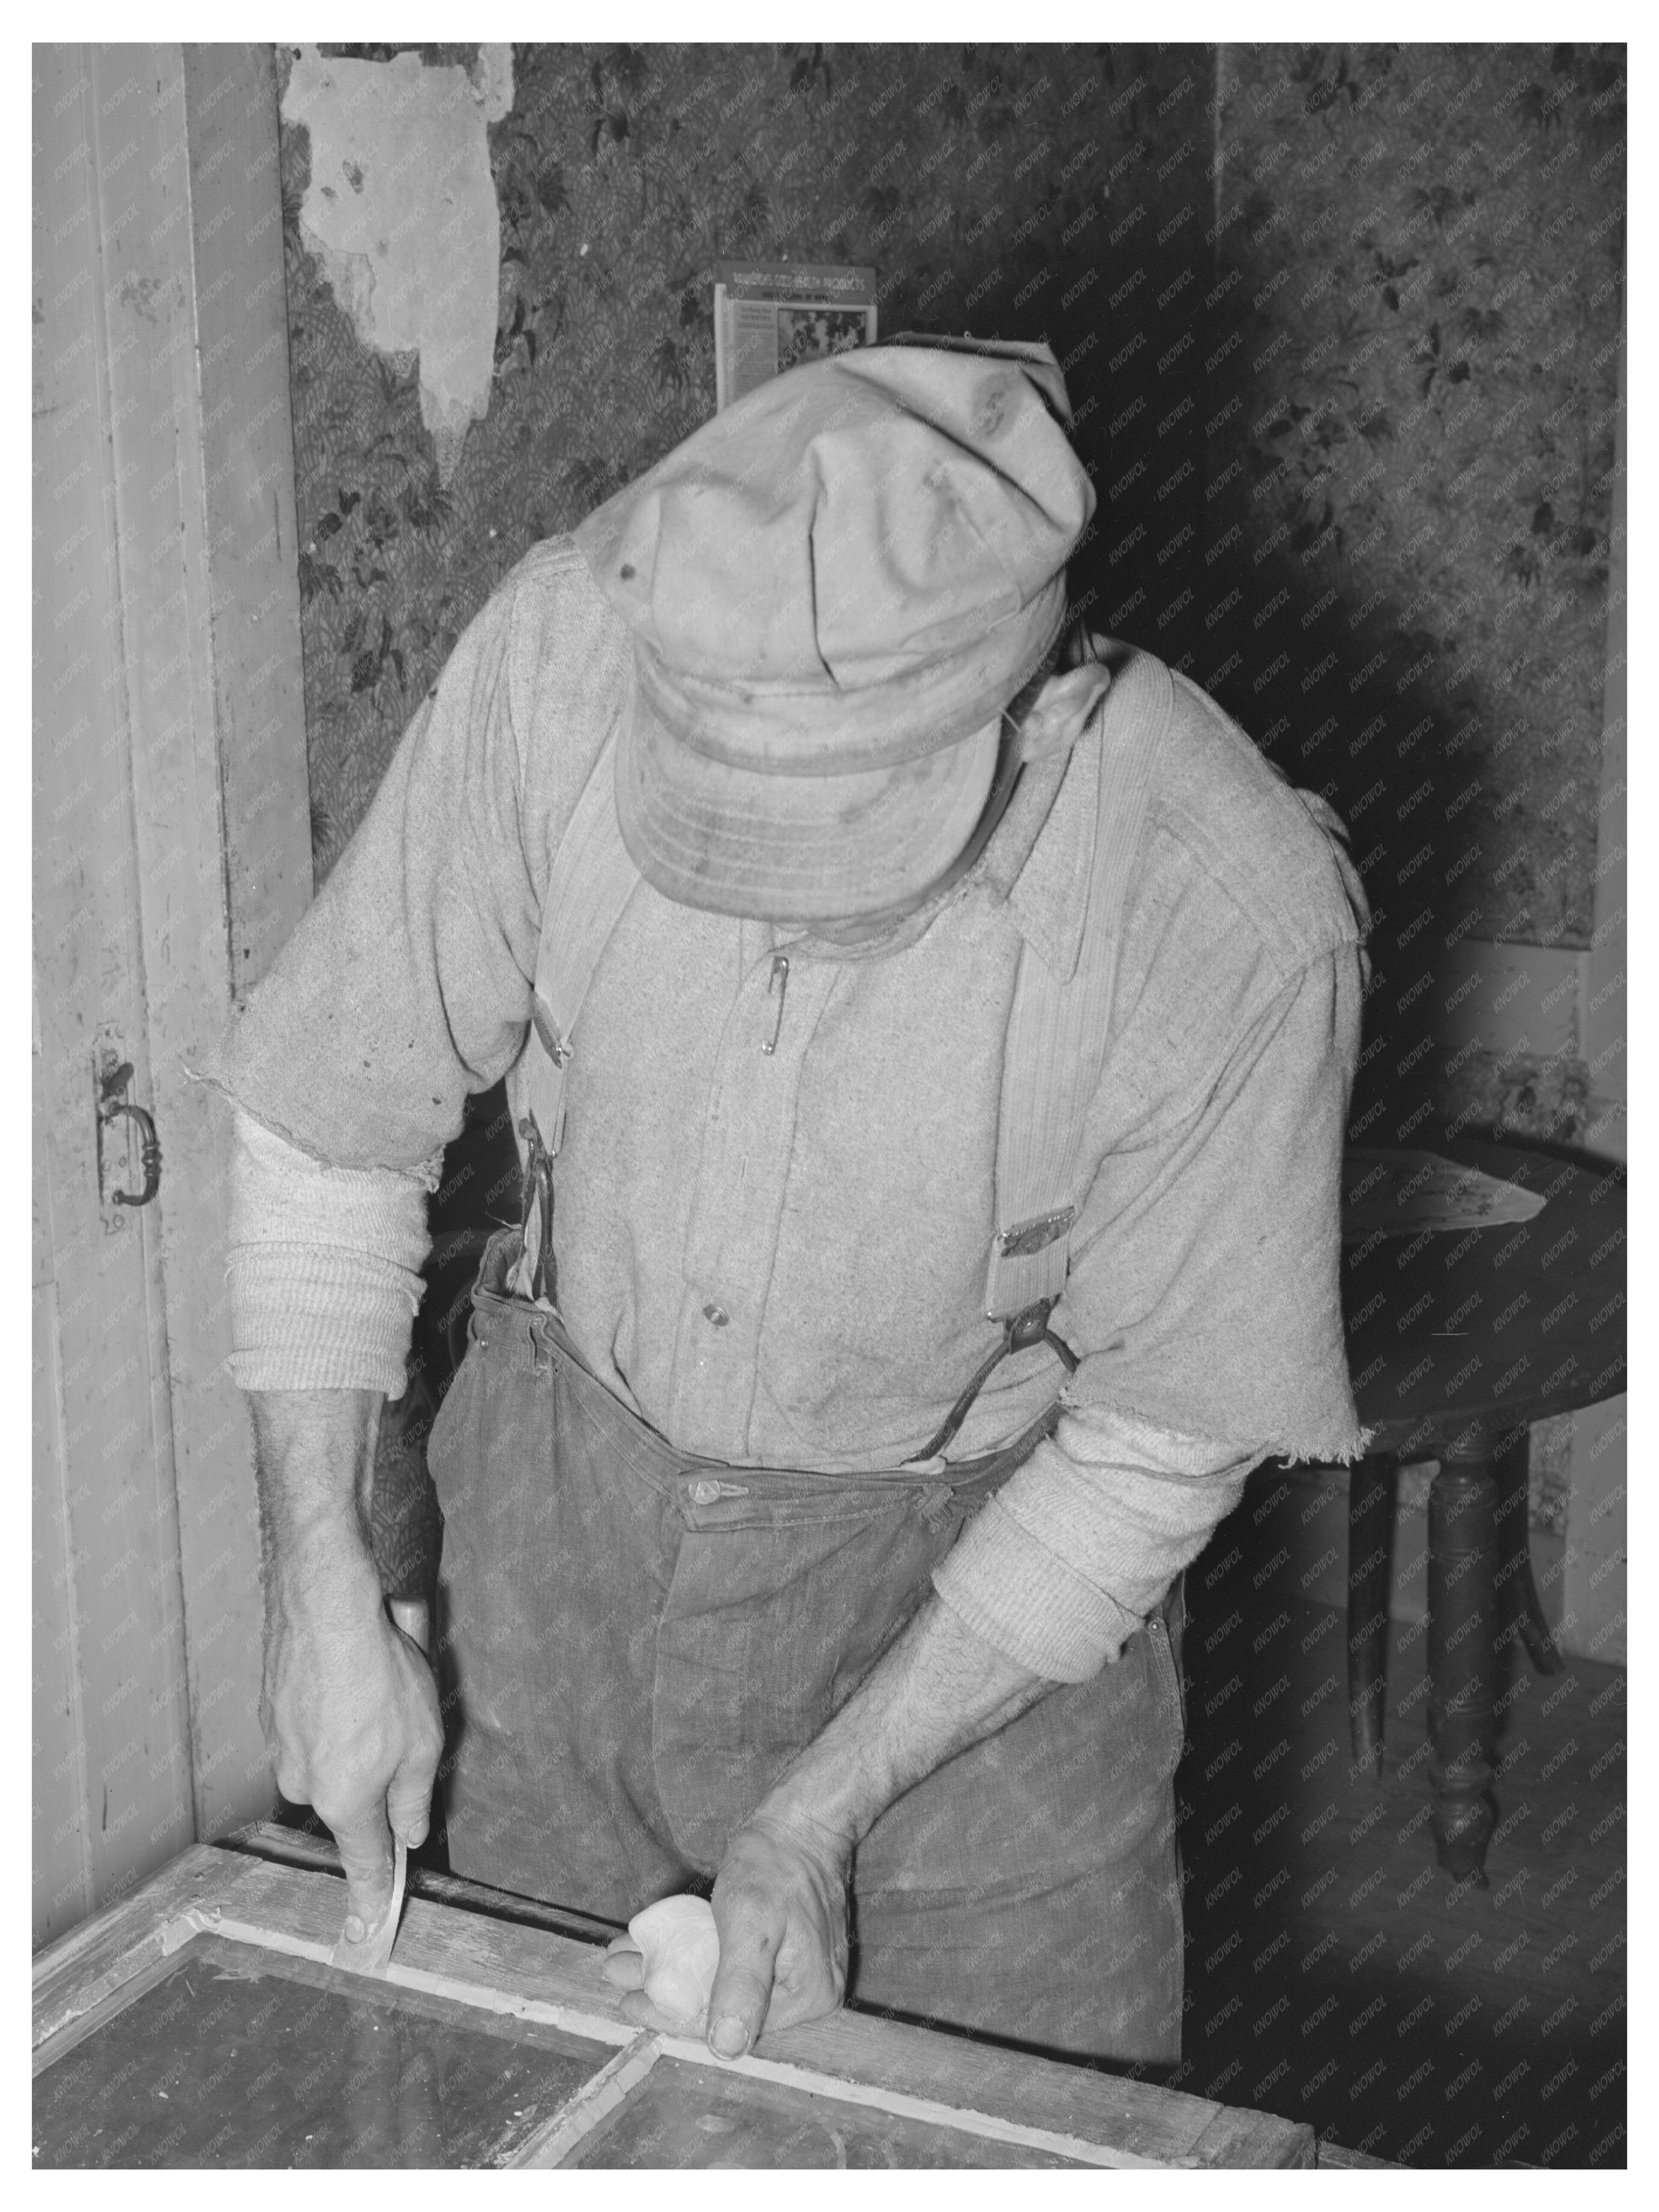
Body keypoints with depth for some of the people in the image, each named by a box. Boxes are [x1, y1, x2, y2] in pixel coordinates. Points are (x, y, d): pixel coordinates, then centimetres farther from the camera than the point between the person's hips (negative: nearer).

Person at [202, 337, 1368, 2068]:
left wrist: (817, 1819, -18)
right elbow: (325, 1127, -12)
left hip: (975, 1563, -2)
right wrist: (322, 1588, -14)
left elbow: (1158, 1445, -16)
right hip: (568, 1479, 2)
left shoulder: (1240, 918, -31)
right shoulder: (567, 650, -27)